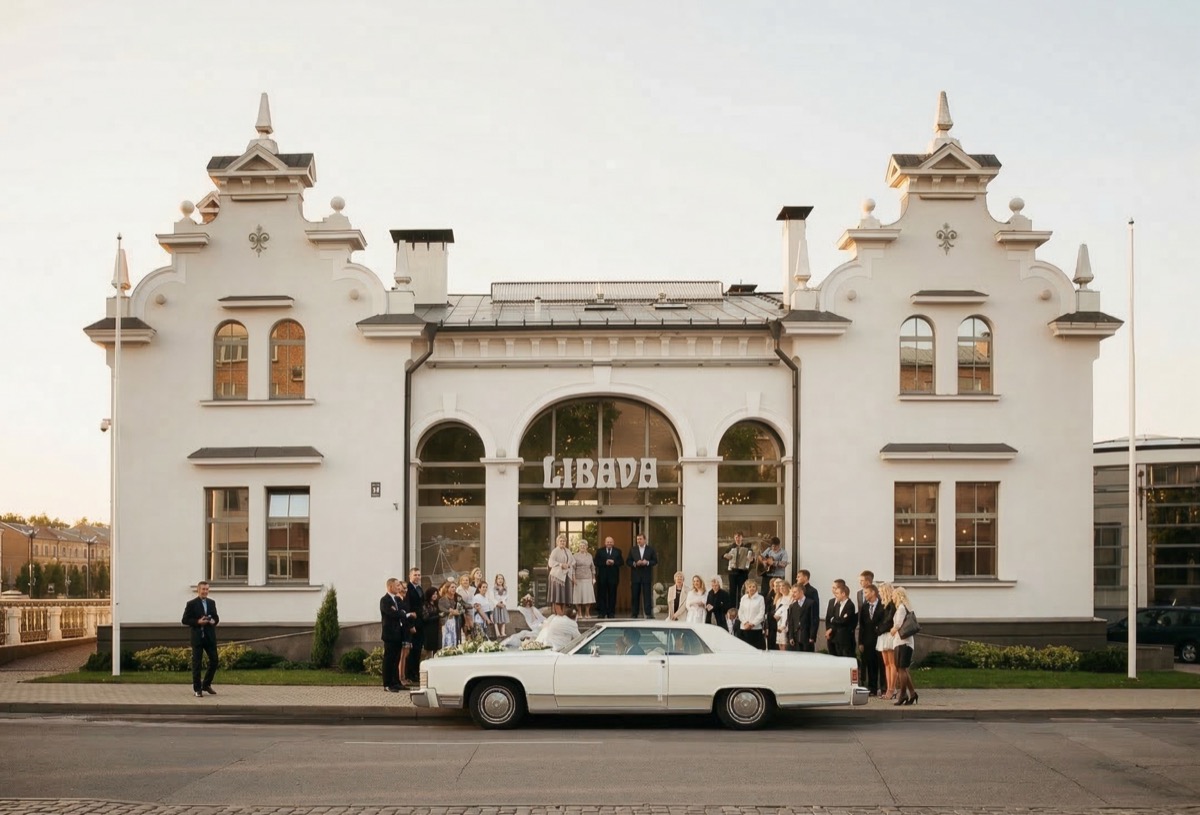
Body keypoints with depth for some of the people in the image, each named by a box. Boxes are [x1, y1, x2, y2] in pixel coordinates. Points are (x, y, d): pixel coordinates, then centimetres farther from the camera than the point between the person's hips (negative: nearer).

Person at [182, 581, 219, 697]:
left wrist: (214, 621, -4)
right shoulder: (191, 604, -4)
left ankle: (206, 685, 21)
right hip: (197, 637, -5)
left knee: (214, 661, 5)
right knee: (196, 663, 0)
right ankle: (197, 689, 6)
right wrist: (198, 622, -18)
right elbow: (185, 620, -5)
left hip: (210, 637, 5)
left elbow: (216, 617, 19)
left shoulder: (212, 603, 12)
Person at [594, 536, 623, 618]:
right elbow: (596, 562, -3)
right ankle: (601, 612, 3)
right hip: (602, 576, -1)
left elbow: (621, 562, 1)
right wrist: (605, 563, -16)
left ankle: (611, 612, 8)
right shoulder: (600, 552, 6)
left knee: (612, 595, 3)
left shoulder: (617, 551, 9)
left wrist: (614, 562, -15)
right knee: (601, 595, 0)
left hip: (613, 576, 1)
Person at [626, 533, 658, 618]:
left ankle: (648, 613, -4)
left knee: (647, 595, -5)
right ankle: (634, 614, 10)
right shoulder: (632, 549, 8)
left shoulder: (651, 549, 5)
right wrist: (635, 563, -13)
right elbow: (627, 561, 5)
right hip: (635, 576, 1)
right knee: (635, 596, 4)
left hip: (646, 576, -1)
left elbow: (655, 561, 4)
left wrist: (647, 562, -14)